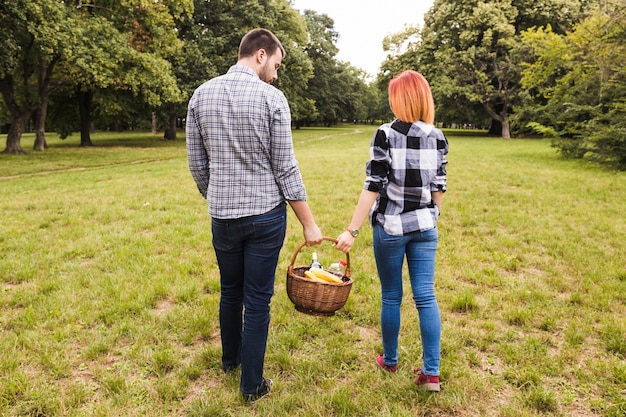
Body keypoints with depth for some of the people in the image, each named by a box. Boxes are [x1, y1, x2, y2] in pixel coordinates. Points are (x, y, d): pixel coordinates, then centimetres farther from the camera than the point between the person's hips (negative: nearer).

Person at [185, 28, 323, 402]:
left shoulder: (202, 95, 2)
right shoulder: (272, 98, -11)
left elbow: (197, 164, 6)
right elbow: (286, 169, -12)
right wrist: (309, 224, -5)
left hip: (223, 217, 4)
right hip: (265, 216, -4)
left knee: (230, 291, 23)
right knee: (258, 300, 7)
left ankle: (230, 358, 44)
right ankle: (252, 384, 21)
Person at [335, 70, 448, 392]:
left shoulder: (385, 135, -11)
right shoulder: (438, 138, 2)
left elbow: (372, 187, -14)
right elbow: (439, 188, 7)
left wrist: (352, 231, -11)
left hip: (390, 227, -3)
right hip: (425, 228, 3)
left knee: (391, 297, 11)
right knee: (426, 297, 8)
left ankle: (390, 361, 29)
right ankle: (431, 372, 12)